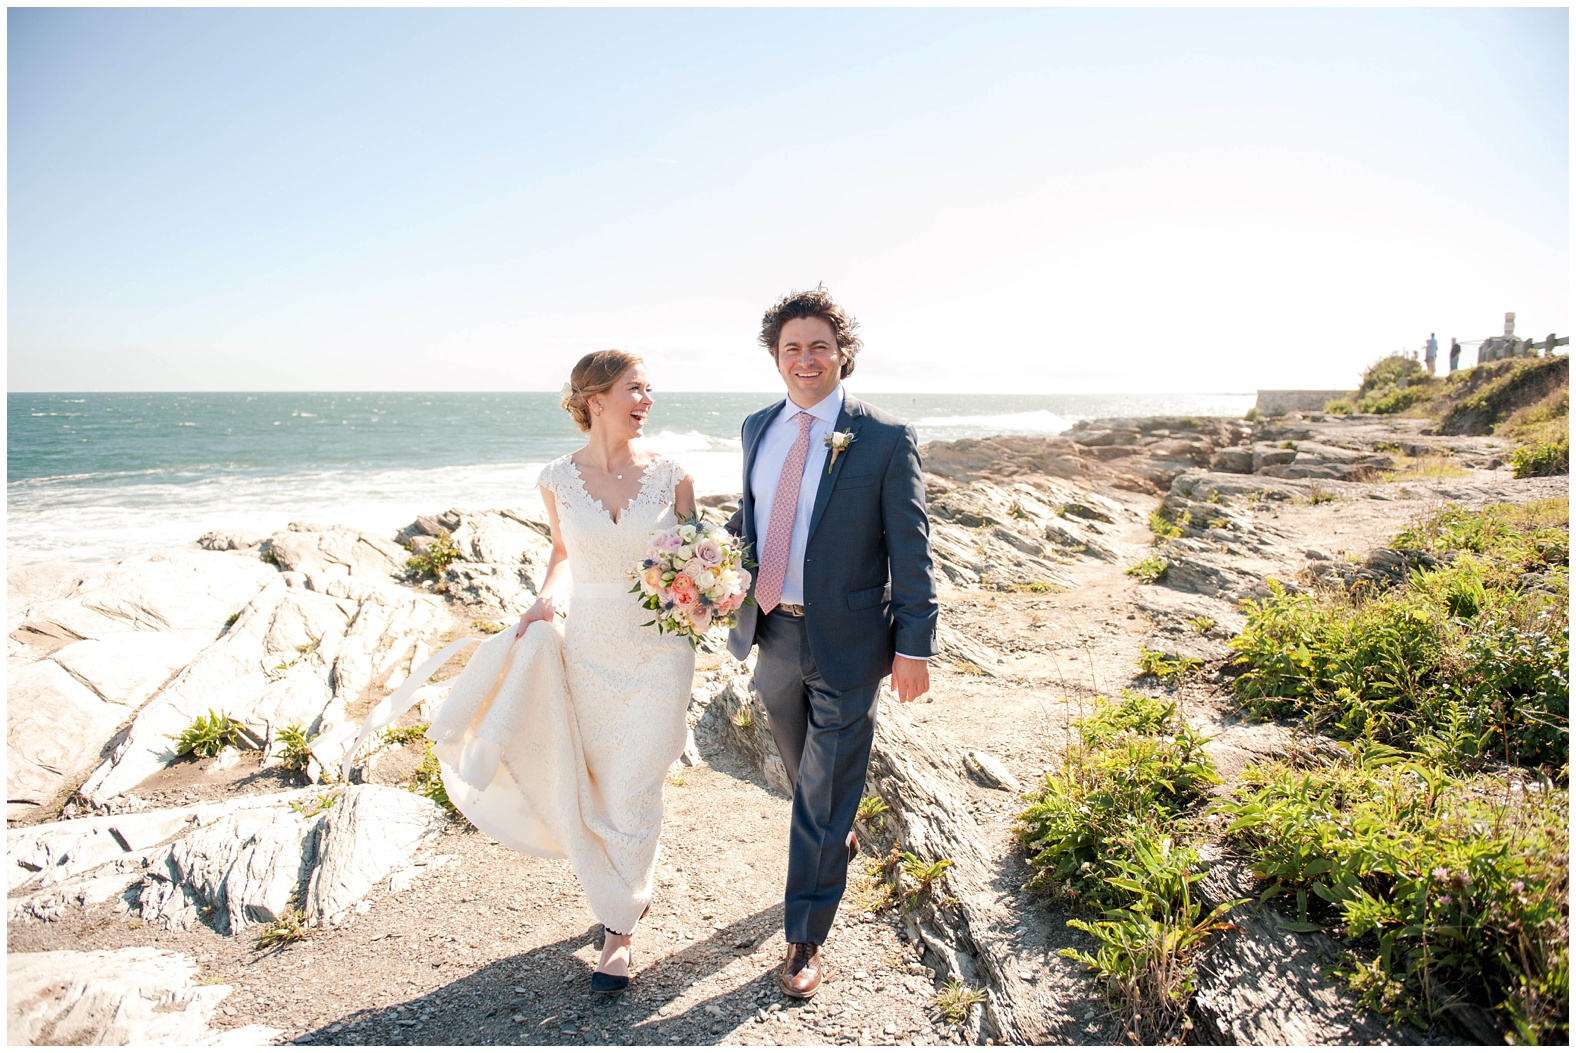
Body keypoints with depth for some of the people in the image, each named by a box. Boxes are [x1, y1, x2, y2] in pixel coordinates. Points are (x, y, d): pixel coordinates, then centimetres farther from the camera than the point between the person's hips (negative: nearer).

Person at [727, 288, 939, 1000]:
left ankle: (805, 939, 22)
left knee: (824, 794, 4)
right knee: (803, 772, 25)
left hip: (845, 644, -5)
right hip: (771, 632, 6)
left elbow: (911, 550, -10)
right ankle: (840, 839, 56)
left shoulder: (886, 439, -12)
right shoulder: (757, 428, 4)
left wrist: (914, 645, -12)